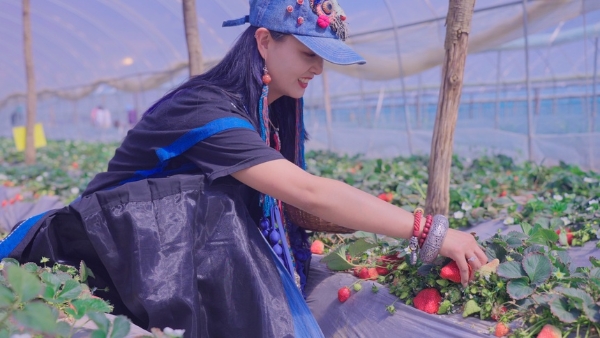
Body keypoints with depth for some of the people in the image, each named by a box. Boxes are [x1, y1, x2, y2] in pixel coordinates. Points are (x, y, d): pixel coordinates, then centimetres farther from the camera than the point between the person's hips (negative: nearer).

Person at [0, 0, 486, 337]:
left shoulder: (270, 114, 0)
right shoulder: (205, 110, -27)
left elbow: (292, 208, -2)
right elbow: (309, 192, -34)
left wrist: (409, 228, -12)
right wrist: (430, 232, -30)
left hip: (183, 257, 7)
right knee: (216, 201, -30)